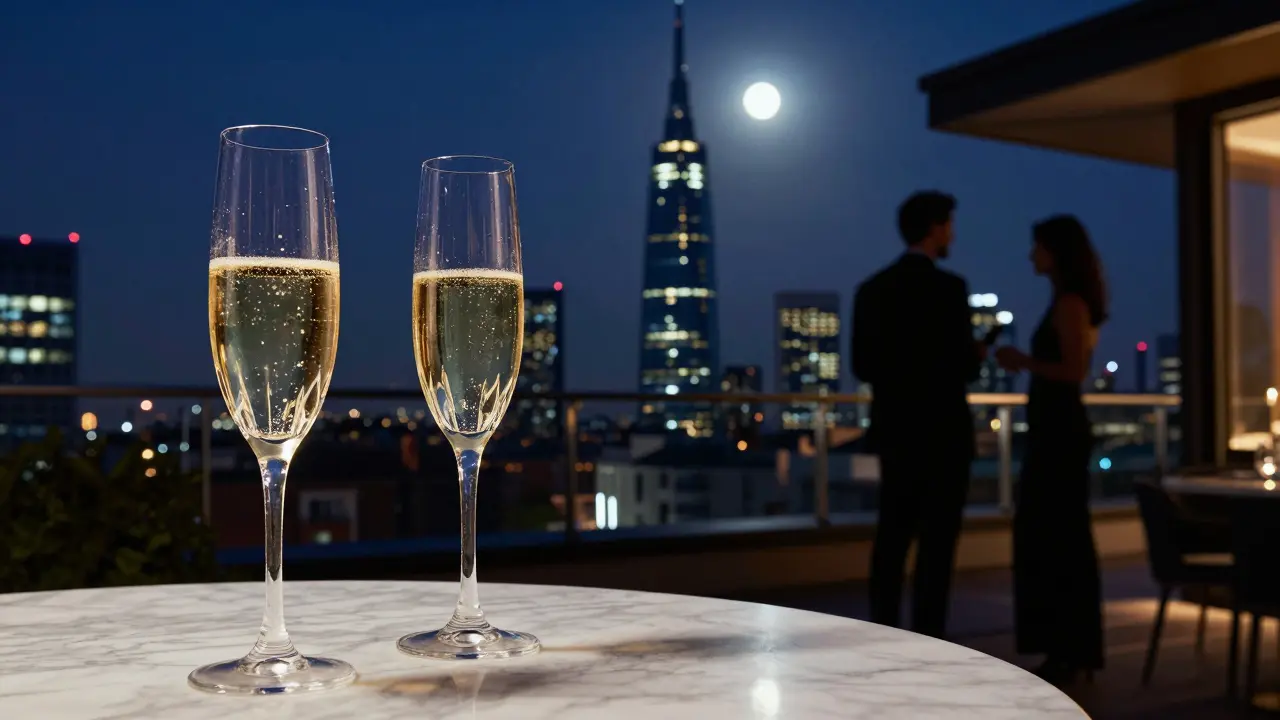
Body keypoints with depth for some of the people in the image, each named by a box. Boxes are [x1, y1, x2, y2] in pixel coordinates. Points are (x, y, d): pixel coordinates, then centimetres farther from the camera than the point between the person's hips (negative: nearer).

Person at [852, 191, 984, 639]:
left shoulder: (872, 289, 7)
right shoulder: (947, 287, -12)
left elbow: (862, 366, 8)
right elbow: (964, 364, -15)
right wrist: (975, 357, 6)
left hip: (893, 429, 6)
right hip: (941, 431, -6)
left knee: (892, 537, 10)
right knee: (937, 541, 0)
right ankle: (927, 638, 3)